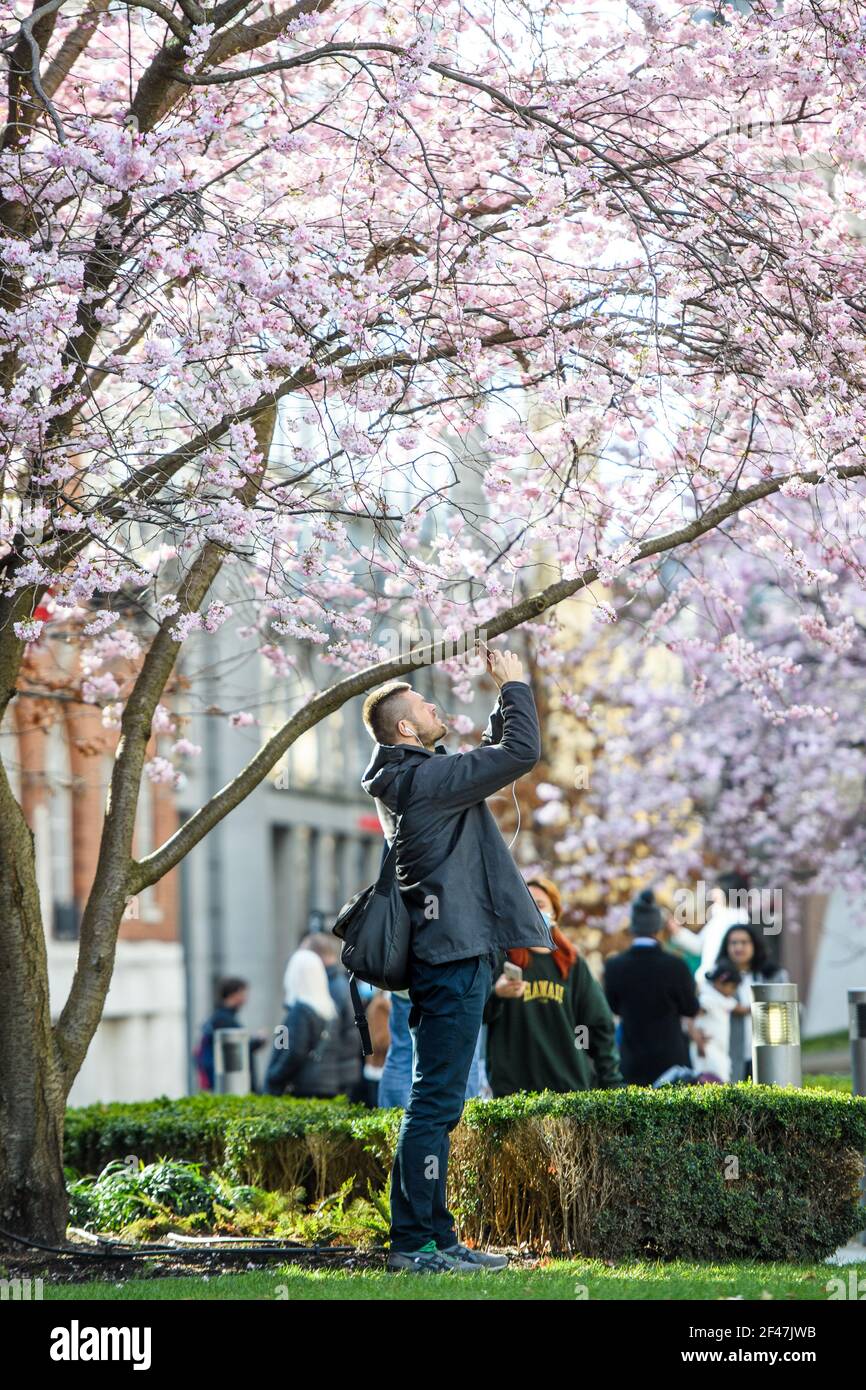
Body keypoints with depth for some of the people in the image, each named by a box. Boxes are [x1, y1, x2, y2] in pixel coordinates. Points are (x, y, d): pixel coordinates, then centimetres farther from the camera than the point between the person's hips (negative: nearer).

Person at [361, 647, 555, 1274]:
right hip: (452, 957, -11)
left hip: (446, 957, 11)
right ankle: (414, 1241, -8)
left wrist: (506, 701, 18)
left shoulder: (419, 776, 16)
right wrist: (516, 687, -3)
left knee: (437, 1102, 12)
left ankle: (434, 1235, 16)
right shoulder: (425, 777, -14)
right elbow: (522, 753, -16)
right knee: (436, 1101, -9)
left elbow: (496, 753, 30)